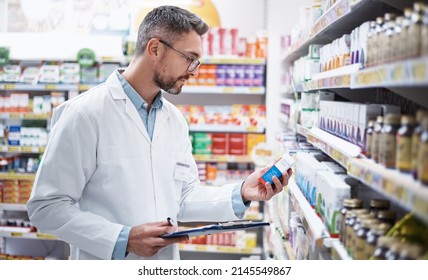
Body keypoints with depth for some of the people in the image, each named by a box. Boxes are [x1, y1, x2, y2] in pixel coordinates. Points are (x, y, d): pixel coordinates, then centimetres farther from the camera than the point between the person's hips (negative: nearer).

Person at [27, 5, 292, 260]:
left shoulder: (175, 119, 6)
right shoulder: (85, 113, -15)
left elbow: (184, 197, 9)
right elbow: (47, 207, -17)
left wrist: (240, 194, -6)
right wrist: (123, 239, -24)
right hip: (106, 267, -6)